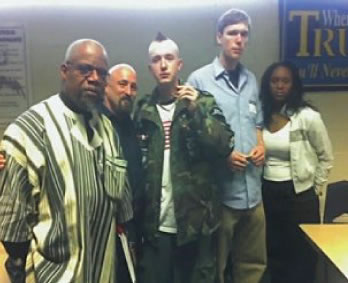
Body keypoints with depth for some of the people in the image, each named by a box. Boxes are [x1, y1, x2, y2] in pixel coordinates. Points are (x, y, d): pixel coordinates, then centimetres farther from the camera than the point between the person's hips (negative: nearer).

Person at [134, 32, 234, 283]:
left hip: (195, 220, -1)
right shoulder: (143, 110, 4)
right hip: (155, 223, 2)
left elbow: (225, 147, -11)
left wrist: (196, 111, -21)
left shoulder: (203, 102, 0)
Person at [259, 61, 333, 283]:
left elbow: (326, 157, -1)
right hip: (268, 193, 4)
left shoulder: (307, 116, -9)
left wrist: (315, 188, 1)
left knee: (302, 256, 8)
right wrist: (259, 186, 7)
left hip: (299, 194, -3)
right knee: (275, 254, 16)